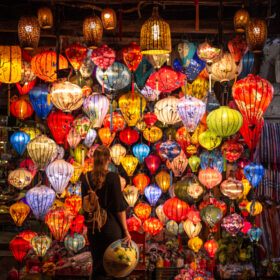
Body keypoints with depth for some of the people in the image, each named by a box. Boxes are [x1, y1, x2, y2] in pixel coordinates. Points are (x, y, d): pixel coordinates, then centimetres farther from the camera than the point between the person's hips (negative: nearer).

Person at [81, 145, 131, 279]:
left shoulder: (86, 178, -1)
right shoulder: (113, 178, -14)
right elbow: (119, 208, -13)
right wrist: (126, 231, -6)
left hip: (93, 229, 4)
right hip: (111, 228, -4)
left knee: (98, 265, 14)